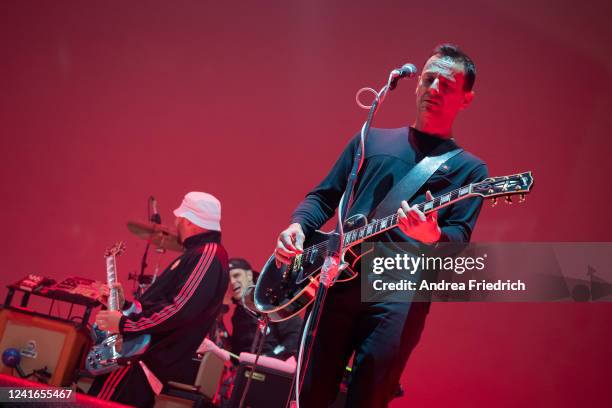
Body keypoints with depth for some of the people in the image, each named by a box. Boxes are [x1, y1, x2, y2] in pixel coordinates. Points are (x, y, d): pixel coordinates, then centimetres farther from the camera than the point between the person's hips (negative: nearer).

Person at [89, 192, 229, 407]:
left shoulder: (208, 255, -14)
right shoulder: (198, 253, 21)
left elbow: (180, 310, -25)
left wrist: (124, 324, -19)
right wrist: (126, 306, 17)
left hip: (152, 363, -11)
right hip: (146, 354, 11)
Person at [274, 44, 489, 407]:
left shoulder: (469, 168, 11)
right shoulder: (372, 139, 20)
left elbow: (460, 240, -1)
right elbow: (323, 196, 21)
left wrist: (433, 236, -25)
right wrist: (298, 226, 0)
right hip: (338, 278, 3)